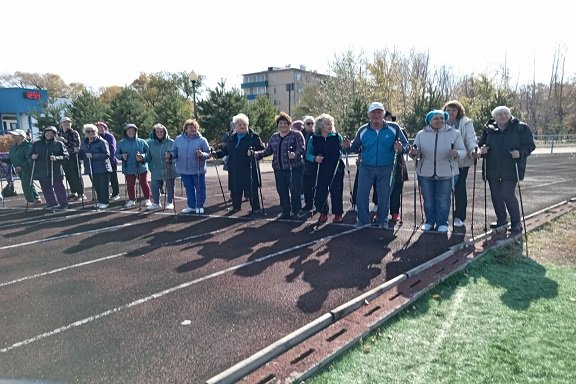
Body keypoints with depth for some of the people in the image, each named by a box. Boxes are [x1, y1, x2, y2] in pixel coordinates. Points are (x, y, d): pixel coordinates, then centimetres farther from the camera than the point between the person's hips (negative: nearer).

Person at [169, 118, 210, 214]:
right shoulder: (178, 139, 5)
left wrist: (202, 154, -25)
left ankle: (200, 206, 17)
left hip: (198, 170, -3)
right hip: (184, 170, 3)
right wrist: (170, 155, -12)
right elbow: (175, 152, 9)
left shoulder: (202, 140, -5)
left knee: (200, 188, 3)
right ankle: (191, 206, 27)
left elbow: (208, 154, -5)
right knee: (189, 189, 14)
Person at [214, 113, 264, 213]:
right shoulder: (231, 138, 15)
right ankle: (236, 206, 29)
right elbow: (225, 150, 20)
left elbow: (262, 149, -5)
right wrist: (216, 153, 3)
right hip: (235, 170, 5)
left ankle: (255, 208, 12)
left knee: (252, 189, -2)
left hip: (249, 170, -5)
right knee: (235, 189, 11)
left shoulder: (254, 136, -1)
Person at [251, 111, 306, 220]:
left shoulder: (296, 134, -2)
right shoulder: (274, 137, 16)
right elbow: (268, 150, 16)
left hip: (294, 168, -5)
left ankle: (296, 211, 12)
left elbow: (301, 148, -14)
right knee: (282, 191, 8)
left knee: (294, 190, -3)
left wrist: (295, 154, -34)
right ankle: (286, 212, 21)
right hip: (279, 169, 5)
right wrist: (256, 153, 2)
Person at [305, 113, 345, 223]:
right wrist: (314, 158, -15)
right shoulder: (313, 139, 2)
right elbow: (308, 154, 4)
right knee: (320, 192, 1)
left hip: (336, 170, -1)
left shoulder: (337, 136, 2)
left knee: (336, 192, 3)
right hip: (321, 170, 1)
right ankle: (323, 213, 21)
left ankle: (338, 214, 20)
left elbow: (343, 150, 11)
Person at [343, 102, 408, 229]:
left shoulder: (394, 128, -5)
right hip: (366, 168, 1)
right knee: (361, 194, -1)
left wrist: (401, 148, -22)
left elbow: (406, 145, 0)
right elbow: (355, 148, 8)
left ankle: (382, 220, 29)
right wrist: (348, 146, -14)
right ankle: (363, 220, 17)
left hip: (386, 169, -1)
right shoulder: (363, 130, -1)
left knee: (384, 196, 10)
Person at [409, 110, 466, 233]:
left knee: (443, 200, 6)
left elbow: (463, 151, -2)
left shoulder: (454, 133, -2)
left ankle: (442, 223, 19)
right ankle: (429, 222, 26)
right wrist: (414, 153, -17)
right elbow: (417, 152, 7)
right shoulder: (421, 134, 2)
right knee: (428, 200, 11)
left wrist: (456, 153, -25)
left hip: (446, 173, -1)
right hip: (425, 173, 2)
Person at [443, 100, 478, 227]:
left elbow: (471, 139, -5)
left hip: (461, 161, -2)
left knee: (460, 188, 2)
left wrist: (473, 150, -24)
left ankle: (459, 217, 13)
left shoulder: (466, 123, 1)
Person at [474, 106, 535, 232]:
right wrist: (481, 149, -7)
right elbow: (481, 143, 16)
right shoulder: (489, 129, 8)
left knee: (507, 194, -10)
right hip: (492, 168, 4)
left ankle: (516, 222, 8)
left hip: (511, 168, -4)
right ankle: (501, 219, 29)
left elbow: (530, 145, -1)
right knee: (495, 194, 10)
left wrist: (521, 153, -20)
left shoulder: (521, 128, -1)